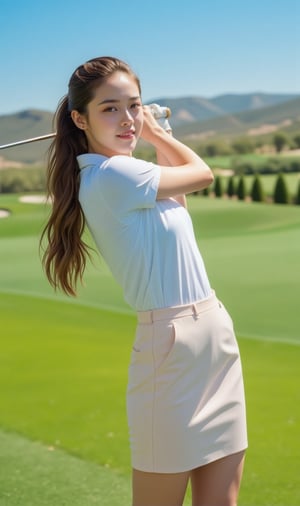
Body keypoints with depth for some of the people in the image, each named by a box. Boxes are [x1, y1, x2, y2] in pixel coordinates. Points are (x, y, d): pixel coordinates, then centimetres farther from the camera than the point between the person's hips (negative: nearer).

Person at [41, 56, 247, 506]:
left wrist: (157, 136, 24)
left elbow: (178, 198, 28)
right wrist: (156, 133, 15)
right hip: (171, 344, -9)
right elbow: (202, 174, -1)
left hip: (217, 334, 9)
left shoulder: (123, 172, 11)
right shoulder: (113, 173, -16)